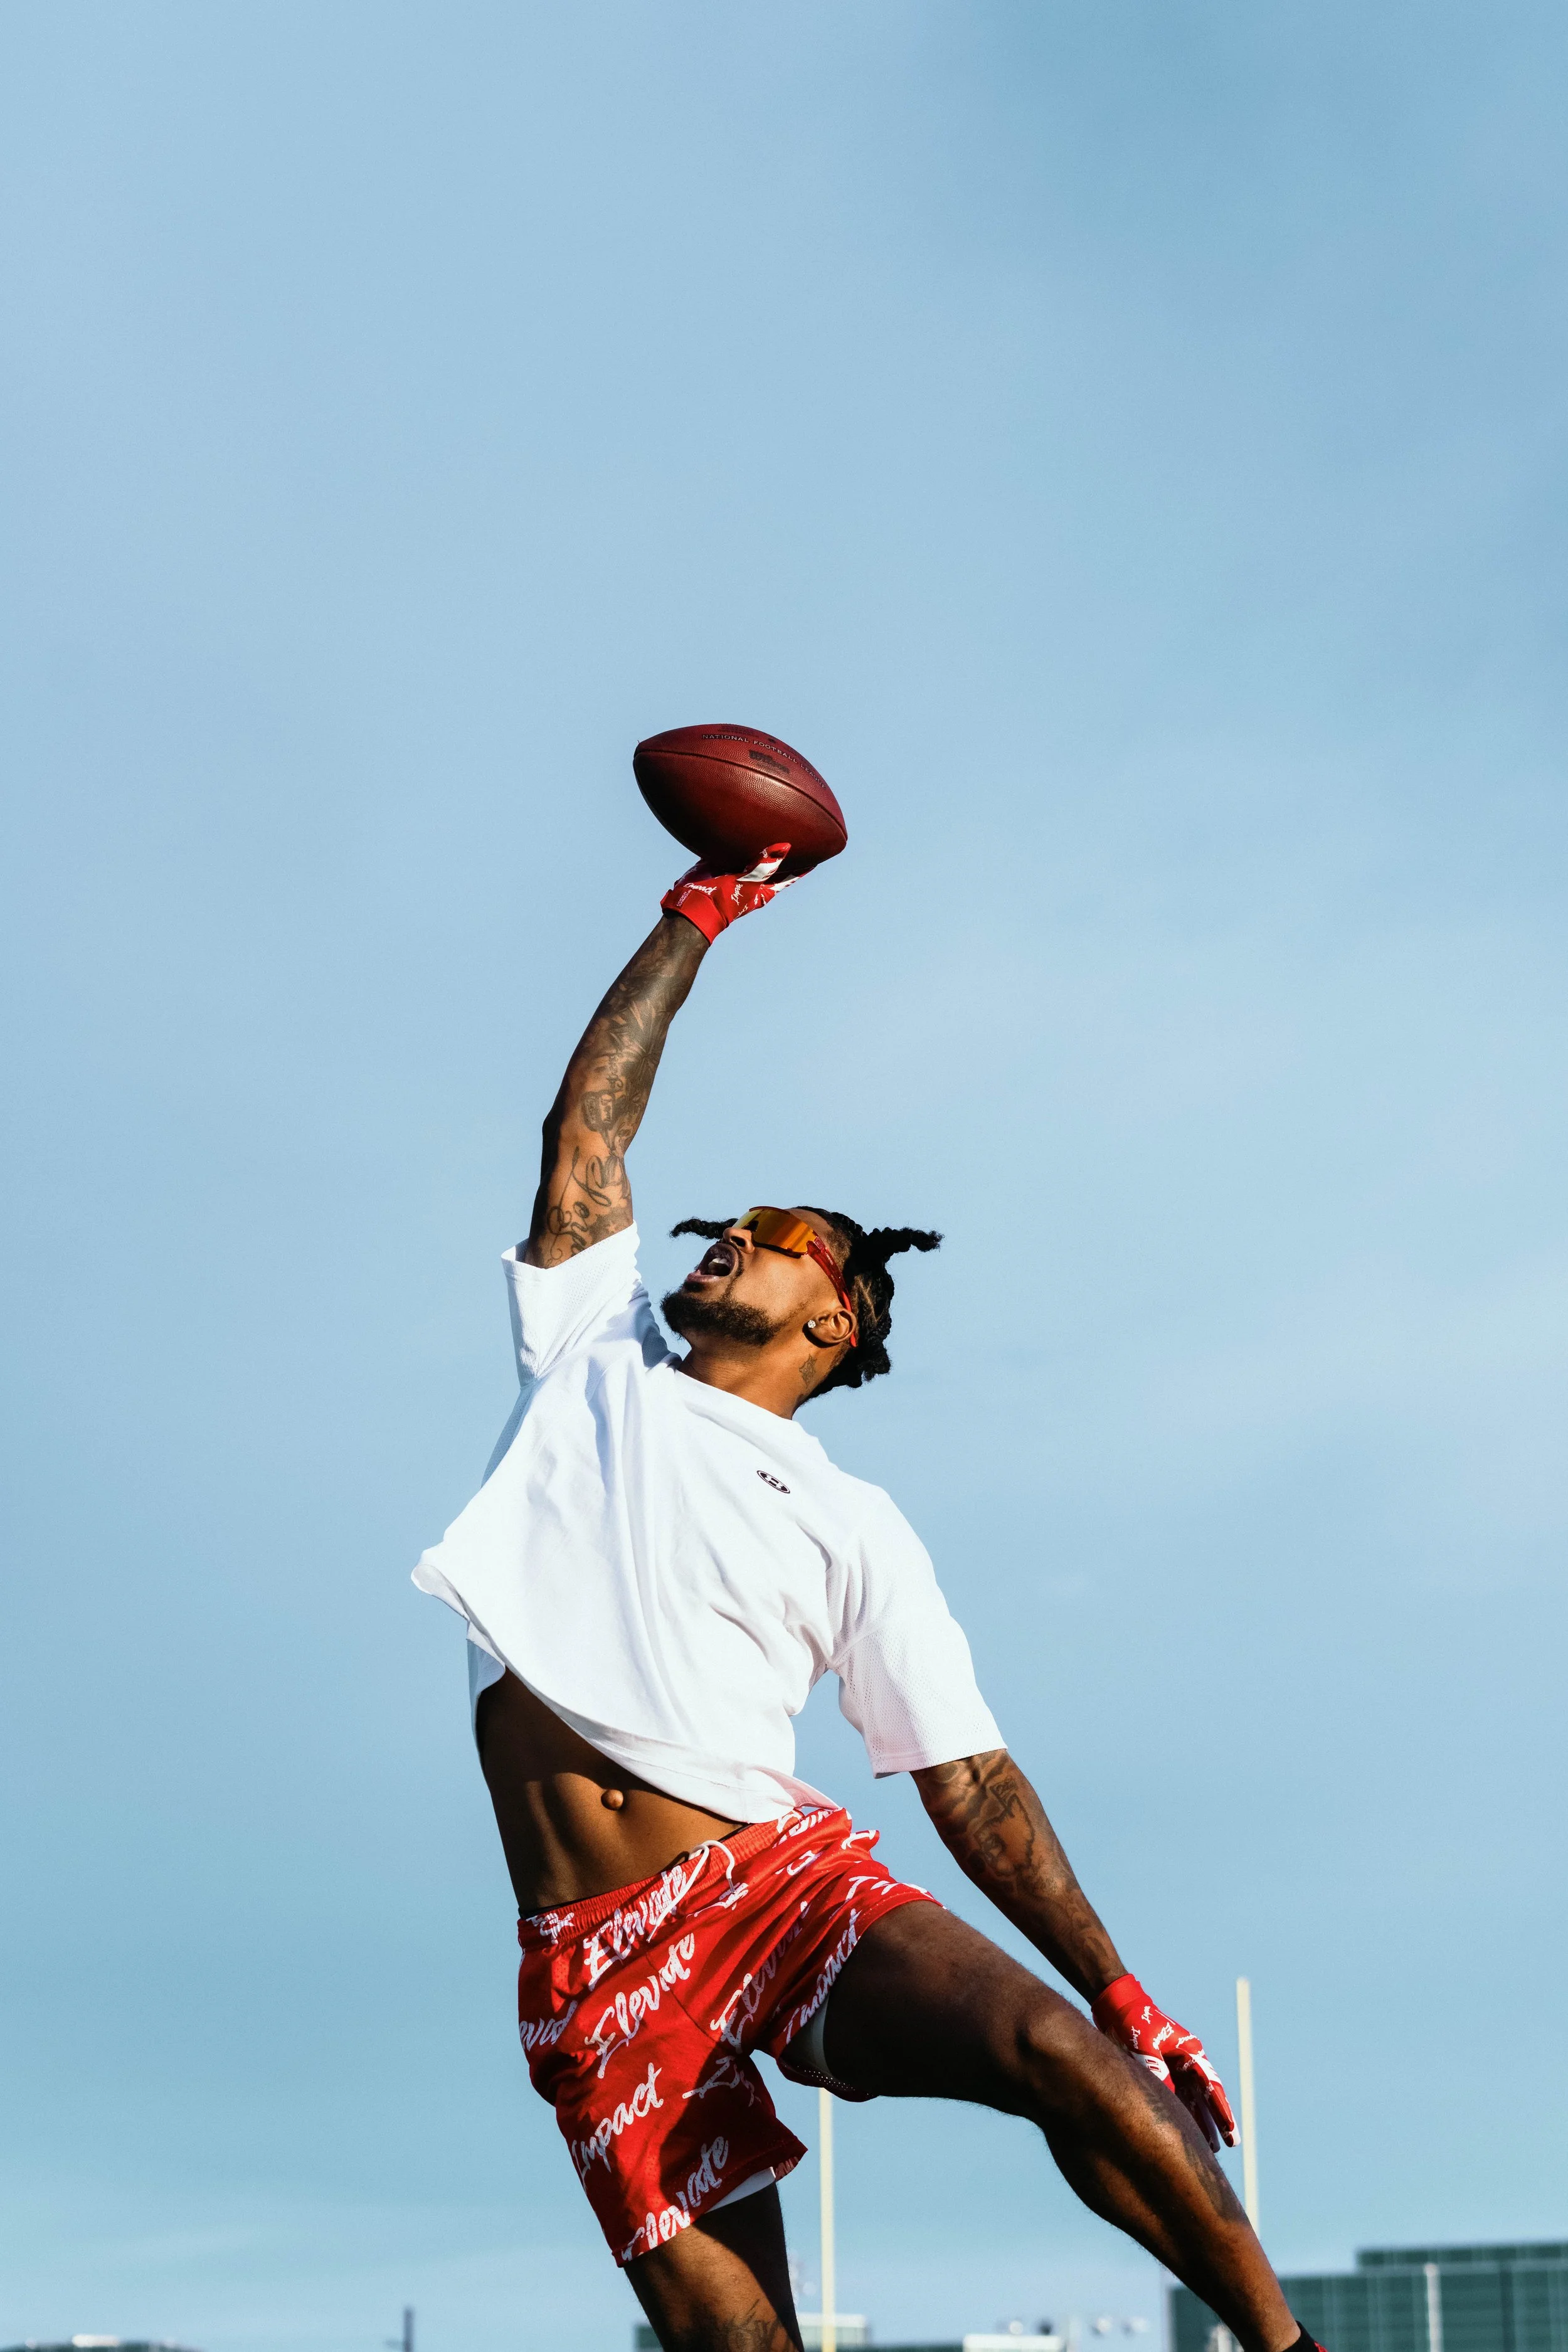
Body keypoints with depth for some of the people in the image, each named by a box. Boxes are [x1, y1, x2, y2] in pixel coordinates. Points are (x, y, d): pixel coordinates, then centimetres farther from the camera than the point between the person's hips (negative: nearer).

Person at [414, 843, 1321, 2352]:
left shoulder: (851, 1529, 11)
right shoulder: (589, 1367, 18)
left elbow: (972, 1784, 8)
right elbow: (588, 1124, 19)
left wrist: (1121, 1996, 0)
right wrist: (696, 920, 26)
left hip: (790, 1881, -1)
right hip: (596, 1968, 2)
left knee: (1065, 2057, -28)